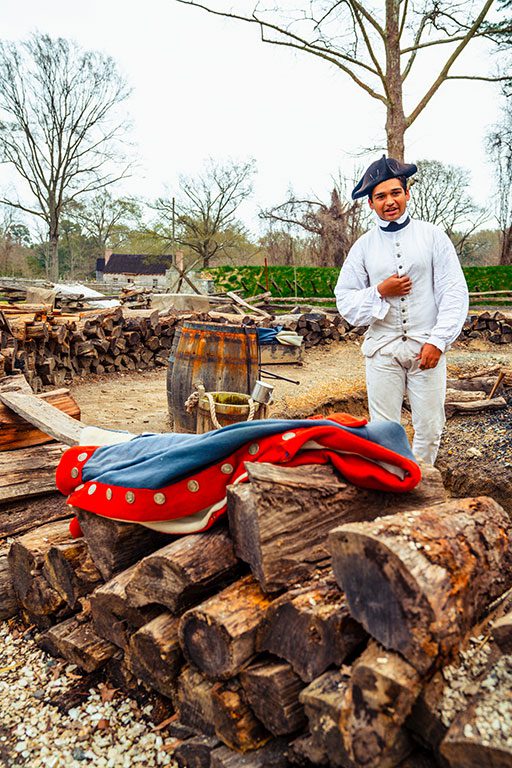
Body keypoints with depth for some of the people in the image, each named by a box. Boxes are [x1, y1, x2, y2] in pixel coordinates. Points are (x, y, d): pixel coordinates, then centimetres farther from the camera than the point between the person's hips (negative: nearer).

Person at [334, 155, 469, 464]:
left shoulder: (432, 236, 4)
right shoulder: (363, 246, 7)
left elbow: (455, 293, -1)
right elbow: (345, 300, 7)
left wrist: (438, 341, -9)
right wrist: (380, 292, -10)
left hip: (427, 346, 0)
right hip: (382, 349, 1)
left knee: (430, 428, 5)